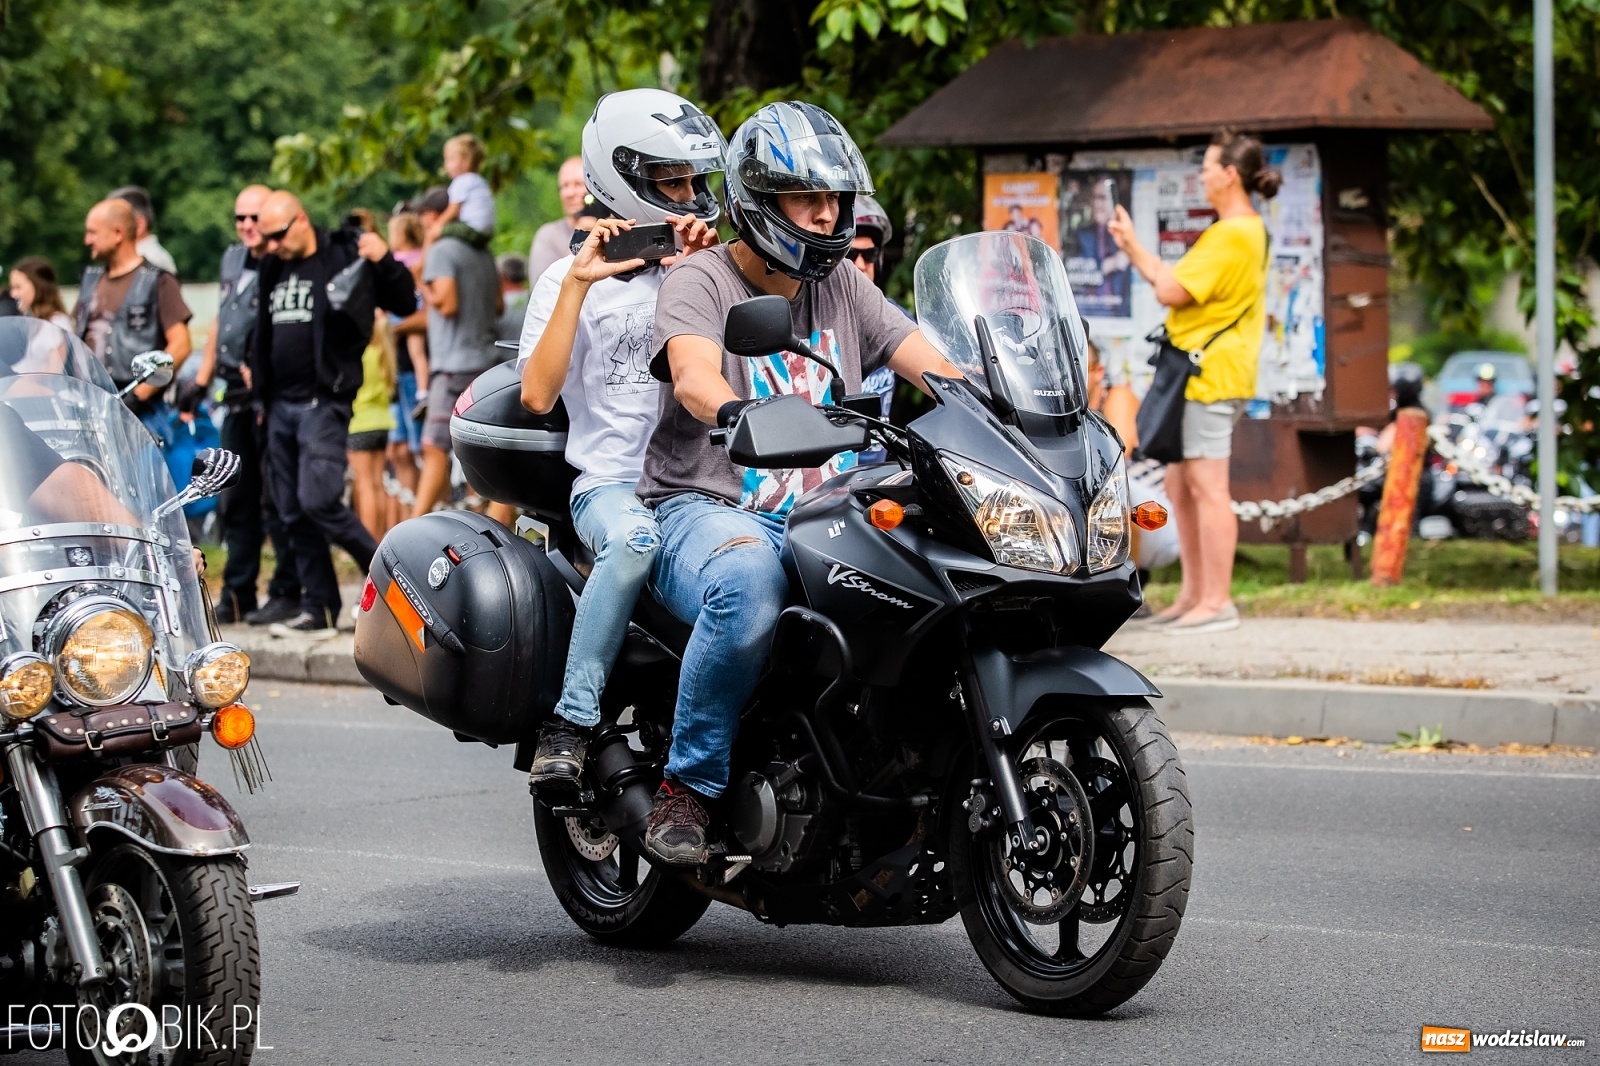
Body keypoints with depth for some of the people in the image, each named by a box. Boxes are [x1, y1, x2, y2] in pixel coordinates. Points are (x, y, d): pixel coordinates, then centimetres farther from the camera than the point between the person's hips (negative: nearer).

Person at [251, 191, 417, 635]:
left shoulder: (345, 257, -6)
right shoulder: (273, 268, 15)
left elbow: (404, 304, -9)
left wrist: (384, 263, -24)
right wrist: (256, 373, 19)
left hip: (323, 402, -7)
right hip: (281, 404, 7)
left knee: (318, 499, -18)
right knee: (294, 514, 6)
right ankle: (318, 610, 11)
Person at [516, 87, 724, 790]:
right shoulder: (572, 278, 11)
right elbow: (537, 395, -4)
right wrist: (577, 285, -8)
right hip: (613, 482, -3)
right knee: (634, 539, -38)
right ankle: (571, 724, -32)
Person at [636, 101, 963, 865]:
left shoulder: (844, 290, 19)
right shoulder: (701, 280, 0)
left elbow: (929, 362, 7)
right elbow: (692, 373, -21)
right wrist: (732, 412, -45)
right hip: (706, 508, -5)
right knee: (747, 586, -40)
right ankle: (687, 785, -24)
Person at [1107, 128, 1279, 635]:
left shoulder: (1231, 236, -15)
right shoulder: (1243, 231, 18)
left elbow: (1171, 290, -18)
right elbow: (1177, 285, 21)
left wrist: (1134, 246, -4)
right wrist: (1133, 248, 19)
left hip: (1211, 377, -11)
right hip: (1199, 375, 11)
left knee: (1207, 486, -10)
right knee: (1181, 485, 14)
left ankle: (1217, 601, -9)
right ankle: (1194, 594, 18)